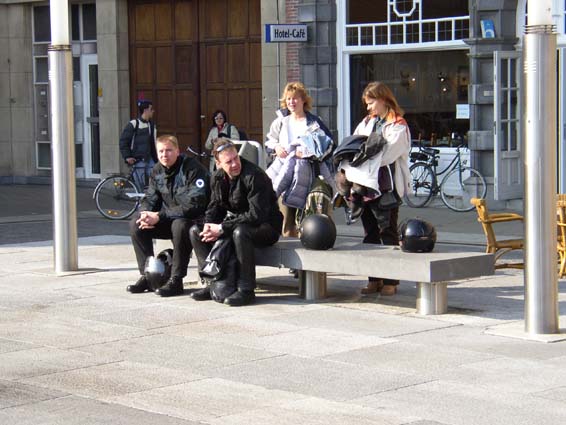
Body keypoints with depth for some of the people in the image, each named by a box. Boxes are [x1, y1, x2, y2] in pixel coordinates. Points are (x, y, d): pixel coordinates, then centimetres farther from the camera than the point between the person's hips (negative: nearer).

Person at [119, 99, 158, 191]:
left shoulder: (152, 125, 13)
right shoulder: (133, 124, -9)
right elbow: (123, 141, -7)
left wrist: (156, 158, 16)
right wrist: (127, 157, -11)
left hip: (150, 159, 6)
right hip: (138, 160, -6)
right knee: (141, 186, -5)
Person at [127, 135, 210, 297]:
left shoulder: (192, 169, -19)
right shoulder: (157, 171, 5)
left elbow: (195, 205, -27)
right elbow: (150, 199, 9)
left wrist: (159, 216, -28)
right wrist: (147, 214, -18)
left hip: (194, 219, -7)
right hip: (168, 219, 7)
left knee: (180, 225, -39)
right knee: (136, 224, -9)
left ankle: (176, 280, -29)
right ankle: (147, 275, -4)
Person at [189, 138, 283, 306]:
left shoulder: (254, 176, -24)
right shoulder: (218, 177, 1)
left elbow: (257, 215, -29)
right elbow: (215, 205, 7)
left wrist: (222, 229, -28)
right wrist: (209, 227, -17)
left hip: (265, 226, -8)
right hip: (236, 221, 8)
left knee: (240, 232, -40)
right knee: (196, 231, -2)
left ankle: (246, 289, -30)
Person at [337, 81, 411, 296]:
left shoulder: (398, 126, -5)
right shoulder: (366, 123, 17)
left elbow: (385, 157, -15)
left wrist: (353, 170, -15)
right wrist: (345, 170, -7)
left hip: (386, 188, -7)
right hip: (365, 187, 7)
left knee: (388, 234, -2)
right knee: (370, 235, 9)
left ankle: (390, 281, 2)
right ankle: (374, 279, 15)